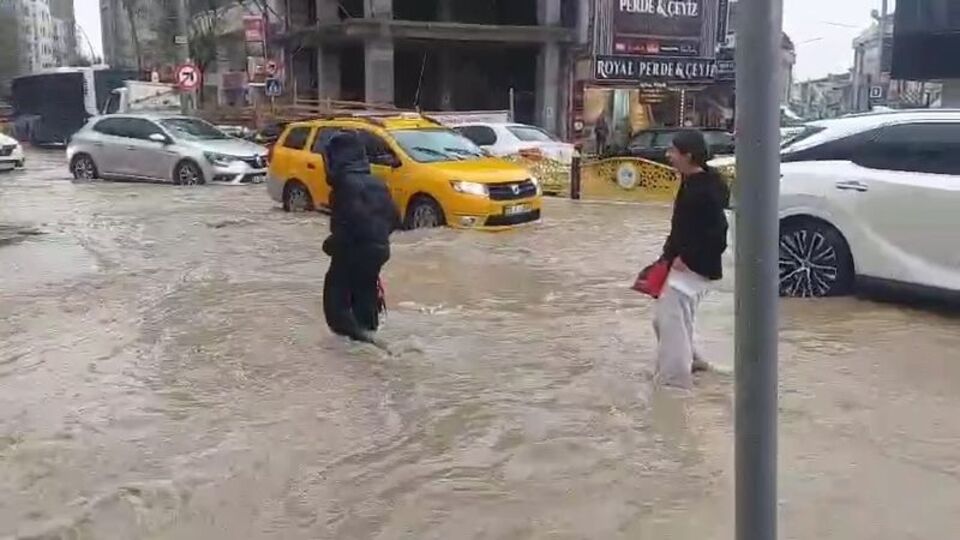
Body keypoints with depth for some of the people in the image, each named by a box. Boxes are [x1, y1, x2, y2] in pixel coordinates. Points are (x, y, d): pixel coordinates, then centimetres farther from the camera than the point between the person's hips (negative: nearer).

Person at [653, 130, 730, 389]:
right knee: (664, 317, 19)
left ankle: (675, 380, -1)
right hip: (681, 262, 10)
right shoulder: (692, 182, 8)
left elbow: (717, 235, -25)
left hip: (693, 267, -10)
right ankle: (690, 359, 37)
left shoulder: (707, 191, -22)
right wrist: (672, 253, 11)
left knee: (672, 320, -9)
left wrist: (687, 258, -22)